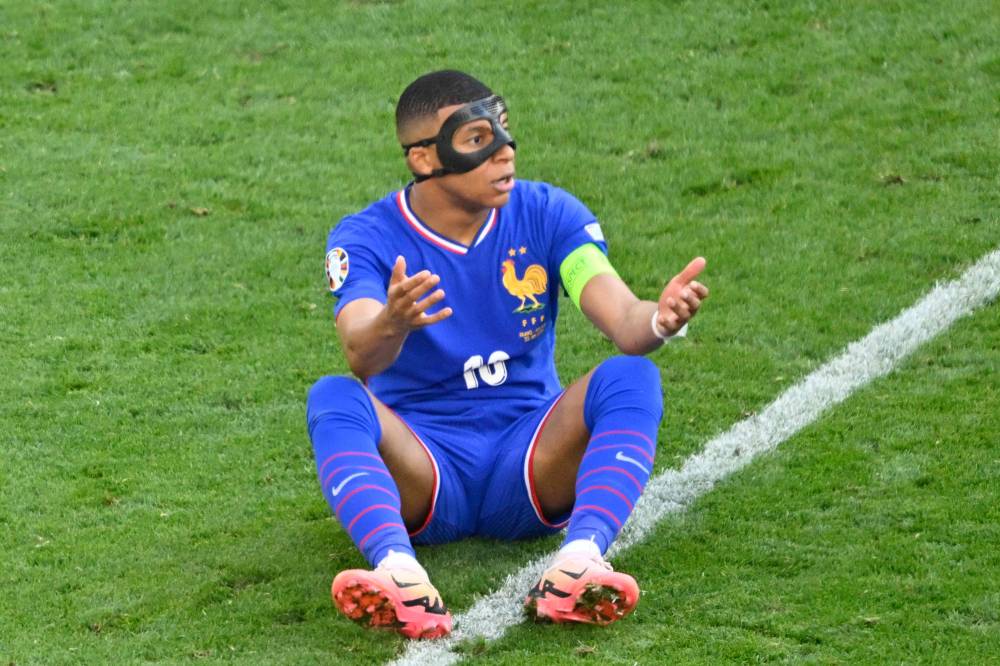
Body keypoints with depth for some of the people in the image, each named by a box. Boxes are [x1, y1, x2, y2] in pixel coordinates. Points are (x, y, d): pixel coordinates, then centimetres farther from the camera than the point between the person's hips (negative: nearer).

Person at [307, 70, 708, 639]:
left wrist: (659, 320, -39)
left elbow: (623, 321, -14)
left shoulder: (547, 214, 0)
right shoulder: (367, 239, -6)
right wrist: (391, 325, -50)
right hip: (422, 473, -1)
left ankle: (580, 560, -46)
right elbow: (361, 355, -26)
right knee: (334, 399, -30)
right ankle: (401, 573, -53)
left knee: (631, 378, -25)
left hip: (530, 467, 1)